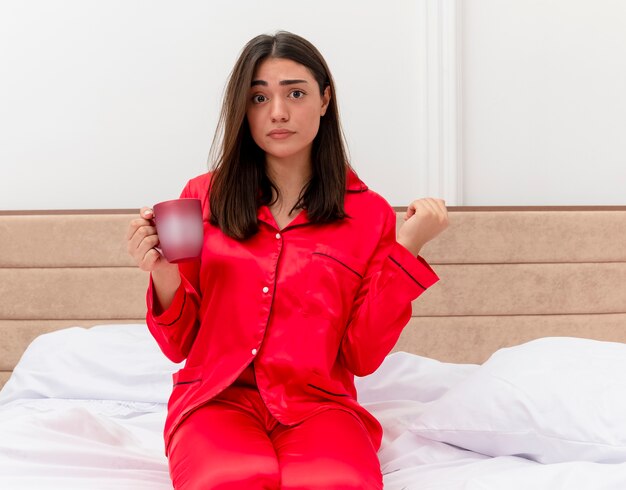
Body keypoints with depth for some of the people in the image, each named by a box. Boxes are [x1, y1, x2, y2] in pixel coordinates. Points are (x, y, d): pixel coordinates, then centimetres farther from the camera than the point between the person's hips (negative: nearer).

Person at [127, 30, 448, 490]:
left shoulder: (371, 213, 3)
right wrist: (164, 275, -11)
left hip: (316, 405, 0)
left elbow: (363, 357, -1)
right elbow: (180, 345, 9)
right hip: (218, 399, 1)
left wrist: (406, 249, -7)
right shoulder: (204, 197, 6)